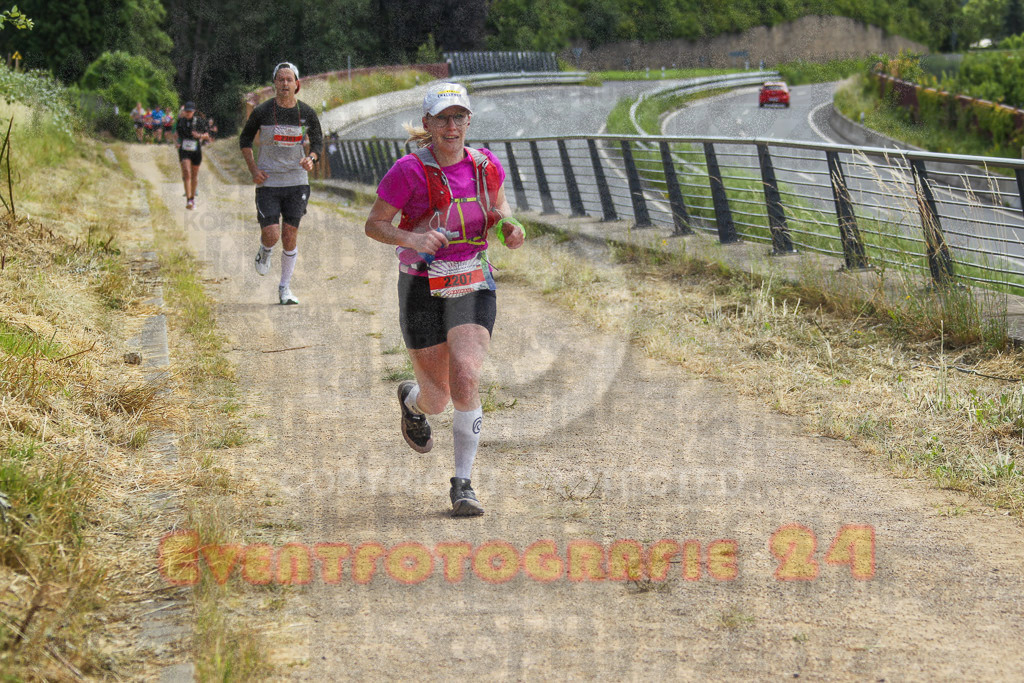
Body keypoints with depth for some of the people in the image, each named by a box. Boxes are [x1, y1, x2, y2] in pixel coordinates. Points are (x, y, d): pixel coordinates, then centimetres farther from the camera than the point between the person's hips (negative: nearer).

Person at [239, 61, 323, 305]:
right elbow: (245, 139, 8)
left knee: (290, 235, 1)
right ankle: (264, 252, 27)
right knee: (271, 235, -11)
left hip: (296, 182, 2)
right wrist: (253, 168, -3)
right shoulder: (262, 112, -6)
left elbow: (317, 141, 13)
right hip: (268, 182, -2)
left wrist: (310, 159, -9)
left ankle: (285, 288, 14)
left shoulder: (307, 113, 0)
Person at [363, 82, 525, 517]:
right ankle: (412, 400, 47)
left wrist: (509, 227, -5)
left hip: (473, 287, 2)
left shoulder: (485, 165, -2)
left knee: (466, 379, -18)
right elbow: (374, 224, -8)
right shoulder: (410, 171, -13)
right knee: (438, 398, 6)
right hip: (422, 290, -2)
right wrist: (410, 239, -27)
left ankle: (463, 485, -7)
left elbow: (498, 204, 17)